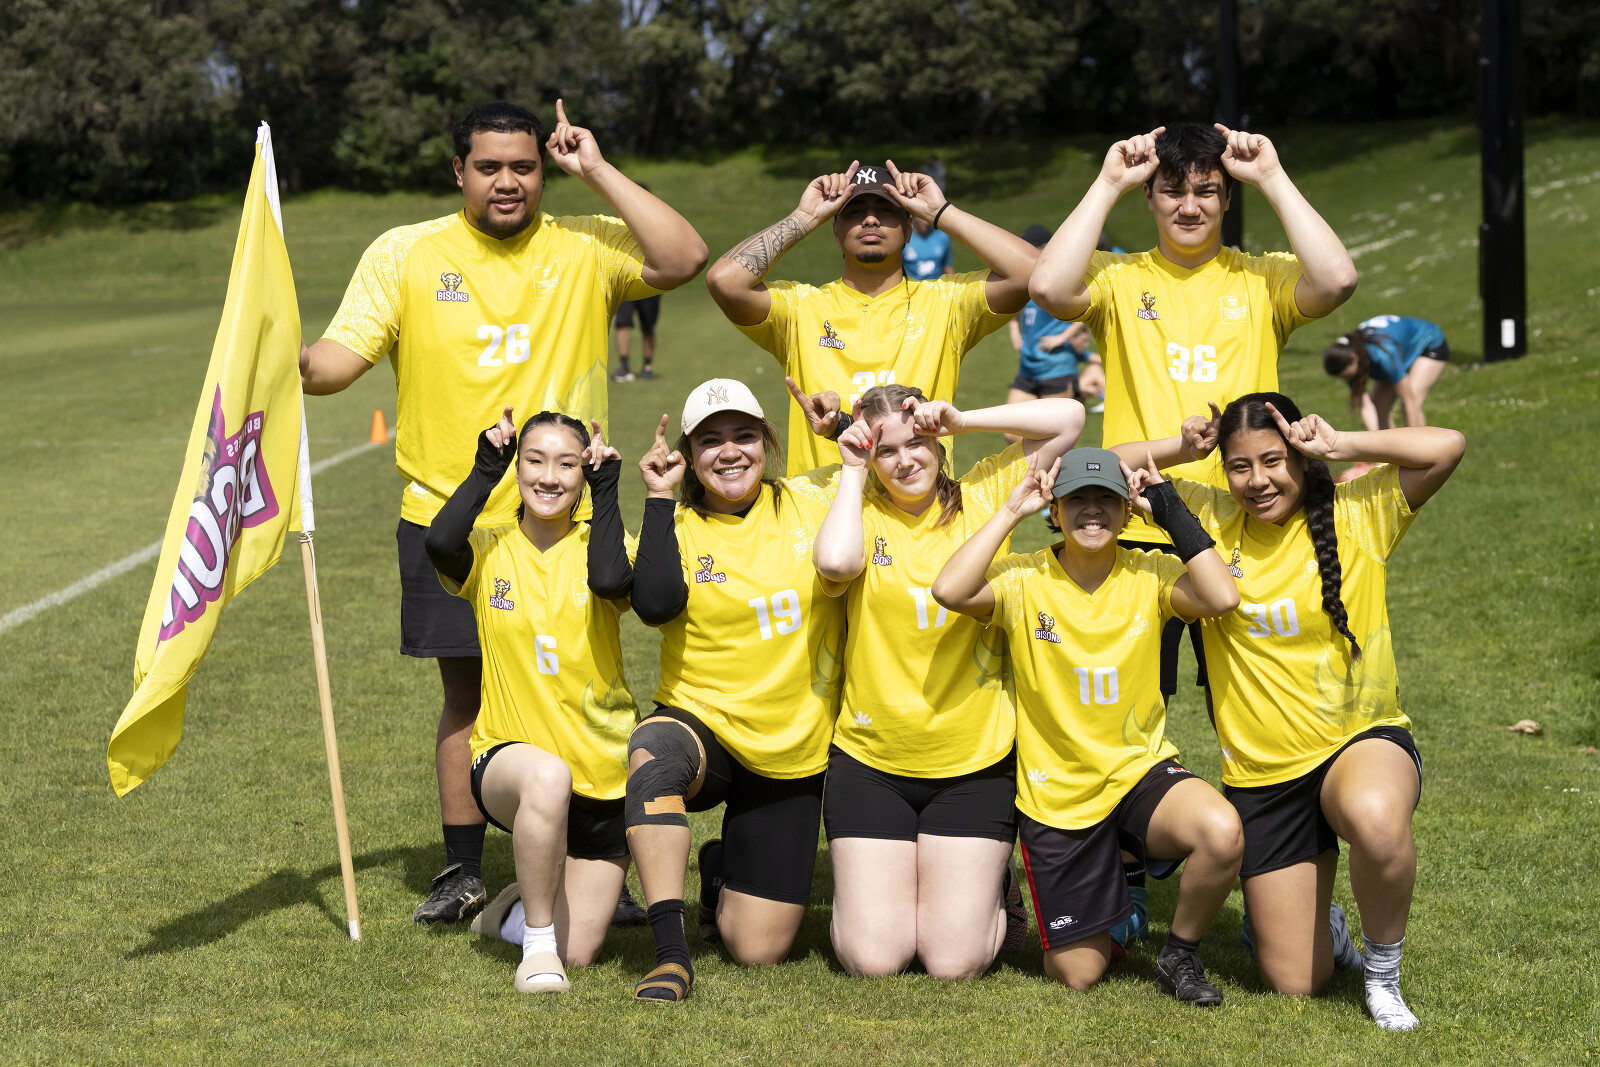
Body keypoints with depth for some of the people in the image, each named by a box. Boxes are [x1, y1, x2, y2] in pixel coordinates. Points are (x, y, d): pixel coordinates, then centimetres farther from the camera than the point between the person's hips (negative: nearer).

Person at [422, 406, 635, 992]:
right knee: (547, 777, -41)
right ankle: (535, 942, -19)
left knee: (577, 954, -2)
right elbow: (438, 543, -25)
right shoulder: (490, 551, 0)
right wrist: (486, 468, -14)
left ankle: (518, 910, 35)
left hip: (602, 772, 1)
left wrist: (606, 489, -16)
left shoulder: (594, 546, -1)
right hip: (509, 755, -1)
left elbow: (610, 580, -26)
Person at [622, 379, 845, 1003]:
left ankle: (723, 871, 36)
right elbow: (655, 604, -23)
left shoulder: (812, 502, 3)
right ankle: (671, 954, -33)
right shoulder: (676, 529, -5)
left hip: (794, 751, 2)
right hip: (702, 724, -2)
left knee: (757, 950, -1)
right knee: (653, 755, -42)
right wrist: (660, 499, -16)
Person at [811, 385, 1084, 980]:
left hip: (975, 765, 0)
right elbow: (834, 561, -25)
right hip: (871, 762, 0)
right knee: (872, 959, -5)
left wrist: (961, 419, -8)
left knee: (956, 963, -4)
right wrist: (853, 470, -11)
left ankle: (992, 891, 29)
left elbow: (1068, 418, -2)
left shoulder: (981, 496, 2)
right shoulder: (861, 511, -1)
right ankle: (862, 886, 28)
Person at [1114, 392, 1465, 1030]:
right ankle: (1317, 917, 40)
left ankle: (1383, 969, -11)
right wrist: (1184, 447, -7)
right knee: (1294, 984, 1)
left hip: (1361, 738, -3)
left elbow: (1446, 447, -20)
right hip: (1261, 775, 3)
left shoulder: (1358, 513, -7)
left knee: (1377, 822, -42)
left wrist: (1339, 446, -15)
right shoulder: (1211, 519, 1)